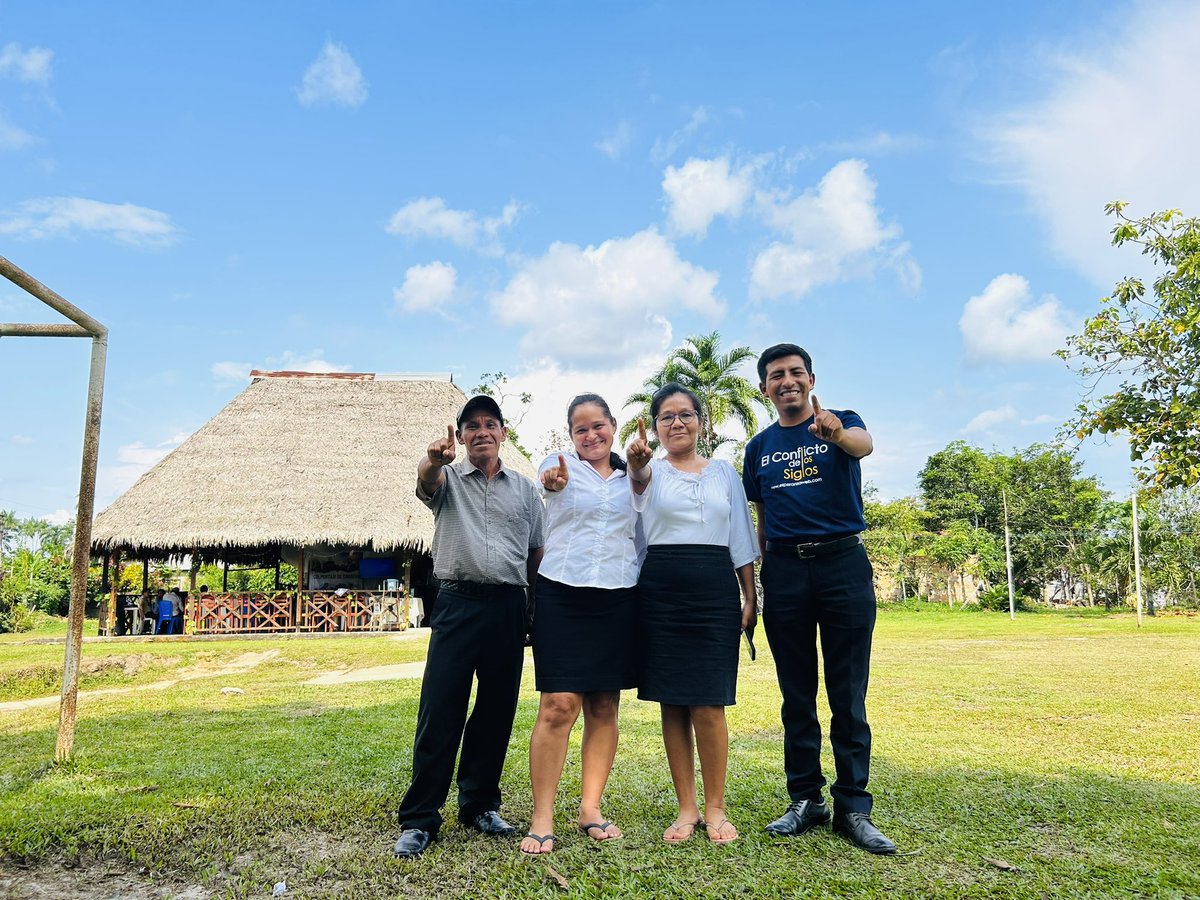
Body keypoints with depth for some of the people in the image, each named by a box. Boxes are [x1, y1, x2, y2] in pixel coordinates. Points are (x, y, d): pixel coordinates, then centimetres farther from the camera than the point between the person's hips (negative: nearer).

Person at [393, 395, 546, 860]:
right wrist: (433, 460, -44)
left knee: (497, 711, 10)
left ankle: (480, 804, 25)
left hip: (508, 607, 3)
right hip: (458, 602, -3)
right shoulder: (448, 478, 5)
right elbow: (426, 481, -21)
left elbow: (536, 553, 16)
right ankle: (418, 819, 7)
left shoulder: (525, 488, 13)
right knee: (440, 712, -3)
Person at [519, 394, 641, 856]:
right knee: (559, 706, -7)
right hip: (563, 596, -3)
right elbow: (552, 482, -23)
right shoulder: (560, 463, 2)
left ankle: (591, 807, 19)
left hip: (618, 601, 4)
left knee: (604, 707, 7)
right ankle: (542, 817, 2)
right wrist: (553, 482, -45)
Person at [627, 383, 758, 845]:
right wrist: (637, 464, -44)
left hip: (714, 591, 0)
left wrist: (750, 597, 6)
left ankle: (715, 808, 13)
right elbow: (640, 480, -21)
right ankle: (686, 808, 17)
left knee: (709, 704, -2)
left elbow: (741, 539, 13)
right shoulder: (650, 472, 6)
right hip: (660, 593, 0)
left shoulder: (724, 472, 12)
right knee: (673, 704, 4)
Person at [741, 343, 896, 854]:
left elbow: (864, 445, -22)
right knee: (797, 696, 8)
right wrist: (756, 583, 7)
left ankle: (853, 807, 10)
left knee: (848, 696, 1)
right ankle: (806, 801, 18)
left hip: (843, 563, -3)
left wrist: (836, 432, -46)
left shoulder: (842, 422, 3)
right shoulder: (759, 447, 12)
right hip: (784, 570, 3)